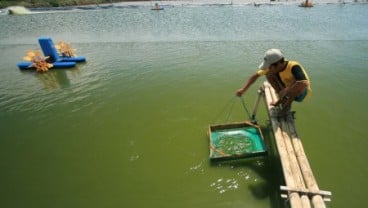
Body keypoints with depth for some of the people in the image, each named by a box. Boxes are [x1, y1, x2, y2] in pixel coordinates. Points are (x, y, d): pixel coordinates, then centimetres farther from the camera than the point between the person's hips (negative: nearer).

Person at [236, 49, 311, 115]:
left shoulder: (293, 67, -34)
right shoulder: (272, 67, -17)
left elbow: (305, 83, -48)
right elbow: (256, 75, -13)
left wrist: (286, 90, -48)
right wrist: (243, 89, -21)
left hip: (302, 92, -5)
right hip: (288, 91, 5)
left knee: (299, 83, -41)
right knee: (269, 74, -13)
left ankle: (288, 104, -11)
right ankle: (282, 99, -3)